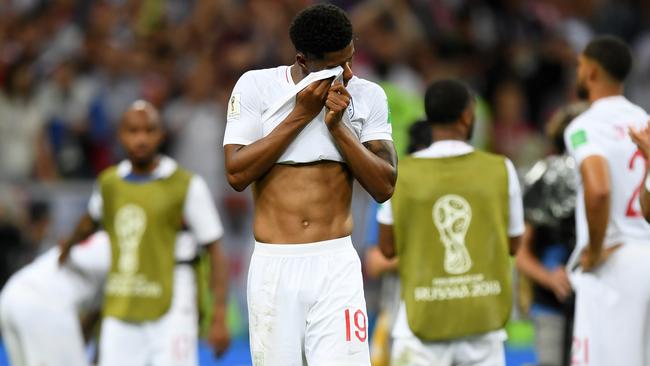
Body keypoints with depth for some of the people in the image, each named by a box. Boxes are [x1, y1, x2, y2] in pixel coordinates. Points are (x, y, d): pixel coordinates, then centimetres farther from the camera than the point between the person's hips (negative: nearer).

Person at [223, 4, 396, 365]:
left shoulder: (368, 96, 5)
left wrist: (338, 126, -11)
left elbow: (384, 186, 0)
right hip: (273, 266, 0)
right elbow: (237, 174, -8)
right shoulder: (255, 86, 0)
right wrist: (300, 115, -11)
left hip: (336, 264, 0)